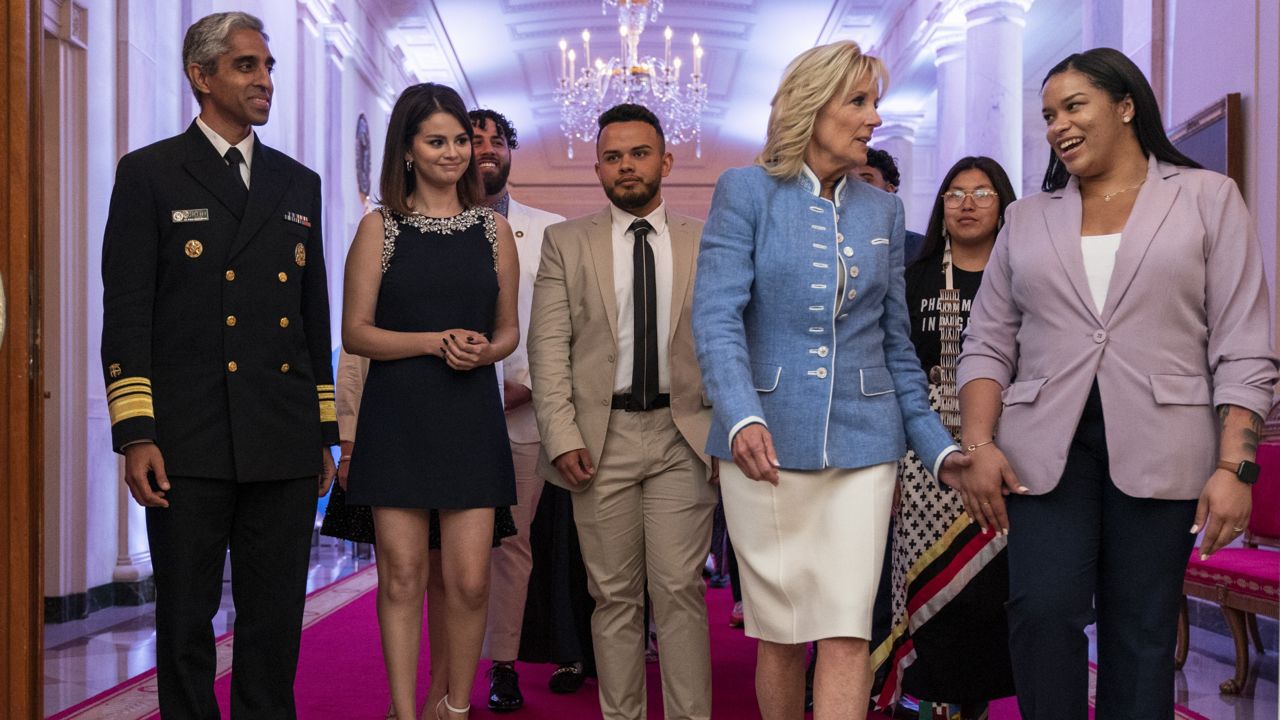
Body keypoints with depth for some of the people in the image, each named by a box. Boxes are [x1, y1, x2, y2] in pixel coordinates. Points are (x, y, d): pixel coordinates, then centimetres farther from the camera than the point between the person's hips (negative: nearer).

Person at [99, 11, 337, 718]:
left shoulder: (299, 184, 15)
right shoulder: (149, 174, 3)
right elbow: (126, 312, -3)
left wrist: (324, 431, 13)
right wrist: (134, 434, -11)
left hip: (286, 448, 4)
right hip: (188, 446, -3)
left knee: (276, 624, 9)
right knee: (186, 621, 6)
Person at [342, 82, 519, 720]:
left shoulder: (494, 229, 10)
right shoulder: (380, 227, 4)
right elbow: (355, 332, -1)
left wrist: (484, 351, -7)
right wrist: (435, 341, -13)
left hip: (471, 418, 2)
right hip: (398, 418, -1)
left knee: (470, 580, -1)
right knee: (402, 576, 2)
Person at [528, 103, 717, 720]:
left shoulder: (706, 243, 9)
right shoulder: (566, 242, 9)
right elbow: (548, 346, 2)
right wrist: (562, 436, -8)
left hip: (682, 436, 0)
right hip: (600, 436, 0)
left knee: (680, 590, -3)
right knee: (614, 595, 6)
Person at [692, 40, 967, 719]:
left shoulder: (883, 210, 11)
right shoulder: (745, 192, -1)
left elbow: (895, 340, 15)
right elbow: (717, 316, -11)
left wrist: (936, 443, 7)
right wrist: (742, 418, -28)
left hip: (861, 442, 3)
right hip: (766, 440, -2)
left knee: (847, 632, -5)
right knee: (780, 632, 8)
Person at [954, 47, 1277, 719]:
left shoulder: (1207, 198, 6)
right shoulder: (1027, 217, 14)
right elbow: (987, 344, 9)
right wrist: (978, 444, -6)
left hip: (1158, 451, -1)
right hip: (1046, 447, 2)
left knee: (1141, 631, 2)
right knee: (1043, 608, -13)